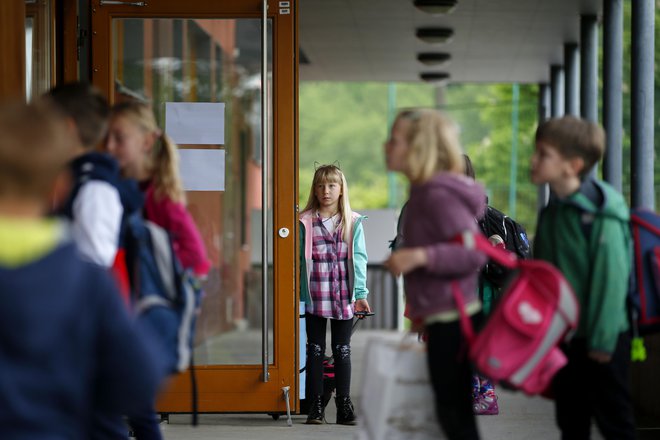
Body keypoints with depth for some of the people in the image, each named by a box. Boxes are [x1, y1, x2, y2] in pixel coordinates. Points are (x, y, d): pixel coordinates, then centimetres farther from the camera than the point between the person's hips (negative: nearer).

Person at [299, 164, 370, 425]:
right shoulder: (305, 222, 0)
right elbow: (299, 259, 3)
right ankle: (316, 406, 10)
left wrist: (360, 294, -2)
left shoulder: (353, 223, 3)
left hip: (344, 297, 1)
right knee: (315, 350, 6)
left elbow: (358, 259, 3)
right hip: (314, 298, 0)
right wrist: (297, 294, 0)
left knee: (342, 350, 6)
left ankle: (344, 405, 11)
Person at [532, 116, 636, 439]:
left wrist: (602, 340, -19)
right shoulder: (552, 212, 7)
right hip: (563, 337, 8)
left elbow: (611, 278, -20)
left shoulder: (601, 217, -19)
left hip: (600, 340, -8)